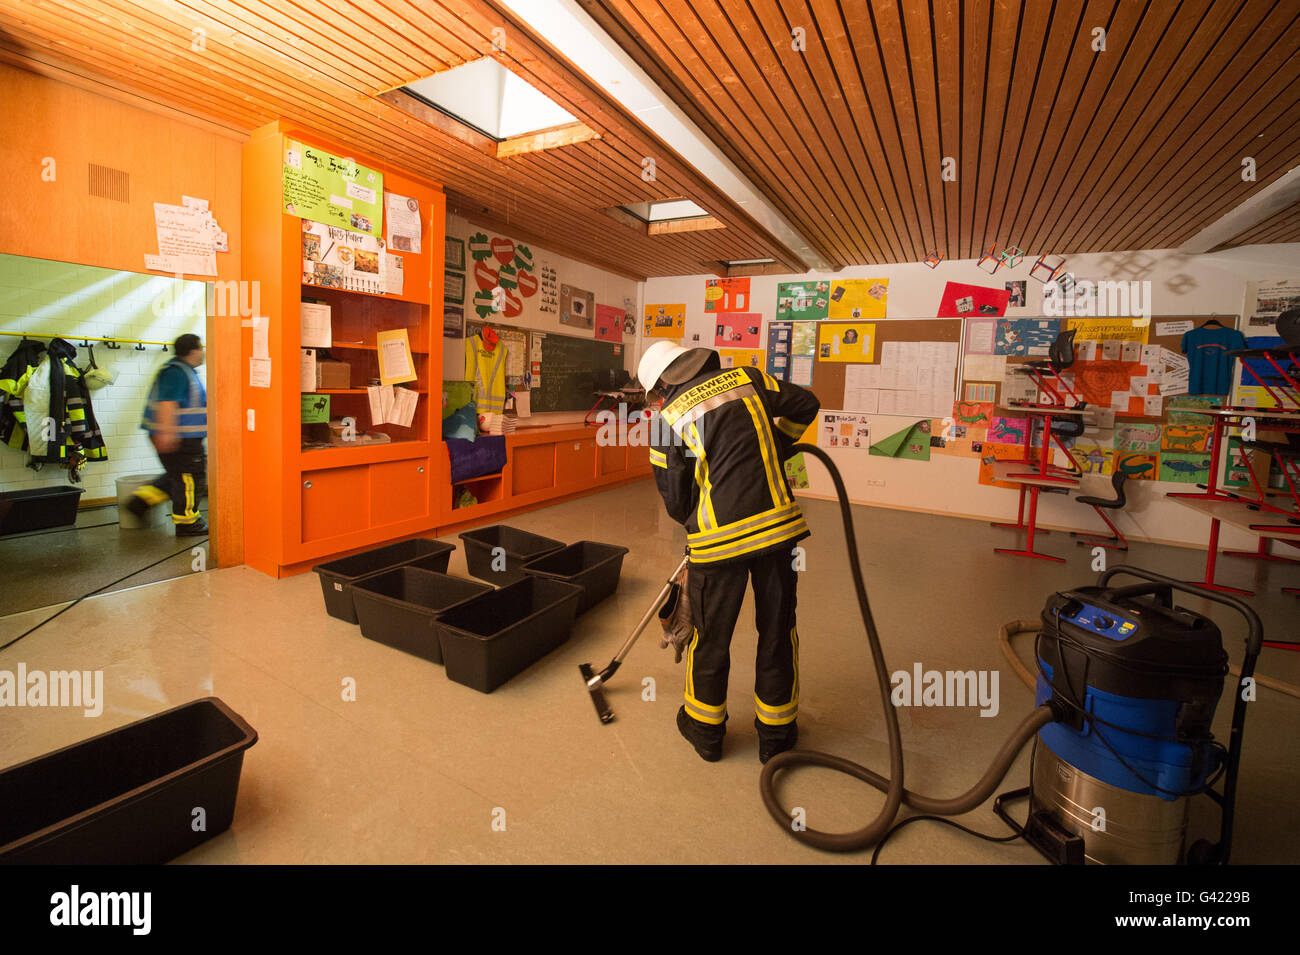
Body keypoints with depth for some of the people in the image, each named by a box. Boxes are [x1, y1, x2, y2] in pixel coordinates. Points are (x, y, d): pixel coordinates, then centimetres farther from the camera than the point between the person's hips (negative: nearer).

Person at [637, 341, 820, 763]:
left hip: (719, 537, -2)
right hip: (778, 524, 3)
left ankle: (705, 728, 36)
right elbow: (806, 404, 11)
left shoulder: (669, 418, 1)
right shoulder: (747, 378, 7)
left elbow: (674, 499, 3)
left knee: (711, 636, 17)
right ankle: (776, 732, 34)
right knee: (778, 631, 17)